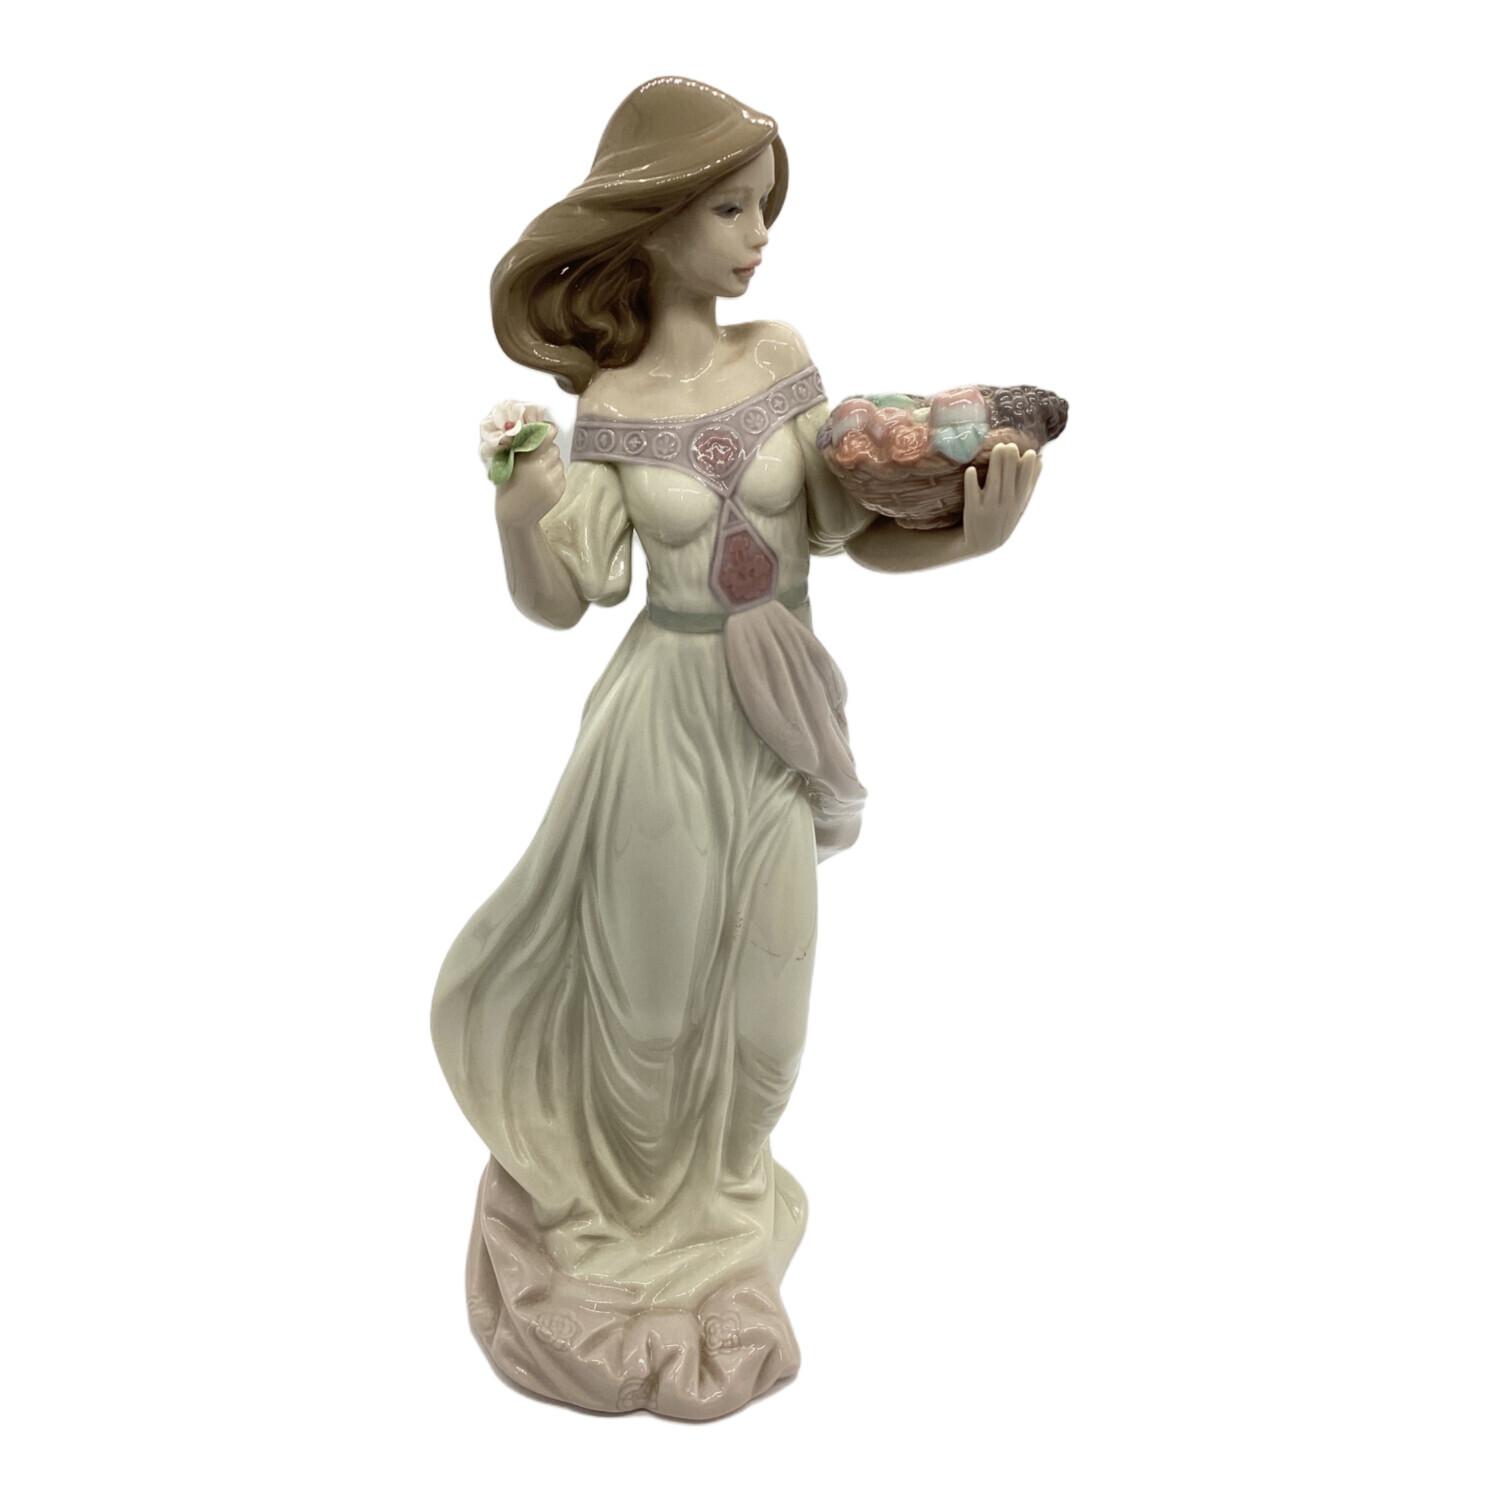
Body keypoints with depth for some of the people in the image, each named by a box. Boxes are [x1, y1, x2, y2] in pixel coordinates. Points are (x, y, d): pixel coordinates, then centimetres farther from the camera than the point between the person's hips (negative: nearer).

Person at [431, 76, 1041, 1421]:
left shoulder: (780, 357, 0)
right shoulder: (607, 405, -5)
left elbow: (845, 521, 0)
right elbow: (577, 593, -7)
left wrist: (973, 527, -14)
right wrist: (529, 517, -25)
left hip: (775, 717, 3)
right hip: (668, 717, -2)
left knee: (753, 974, 12)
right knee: (650, 964, 10)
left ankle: (717, 1198, 40)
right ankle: (628, 1202, 38)